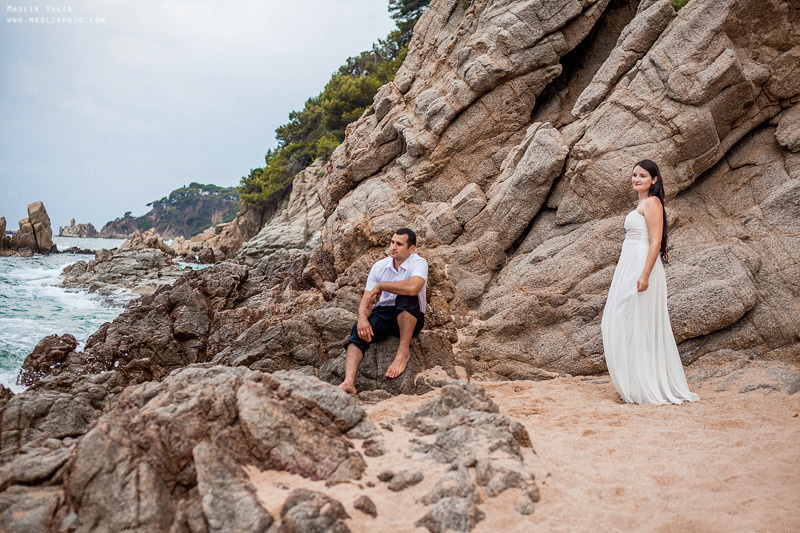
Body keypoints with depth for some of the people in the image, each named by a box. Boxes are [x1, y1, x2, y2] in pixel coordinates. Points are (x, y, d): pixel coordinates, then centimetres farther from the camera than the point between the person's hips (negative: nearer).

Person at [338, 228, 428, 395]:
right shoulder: (379, 267, 3)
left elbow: (413, 288, -36)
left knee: (405, 297, -36)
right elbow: (366, 300, 0)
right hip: (383, 313, 4)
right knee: (359, 330, -27)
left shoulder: (419, 263, -13)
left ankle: (403, 352, -24)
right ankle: (349, 382, -43)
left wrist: (381, 285, -21)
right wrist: (362, 318, -24)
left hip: (411, 319, -3)